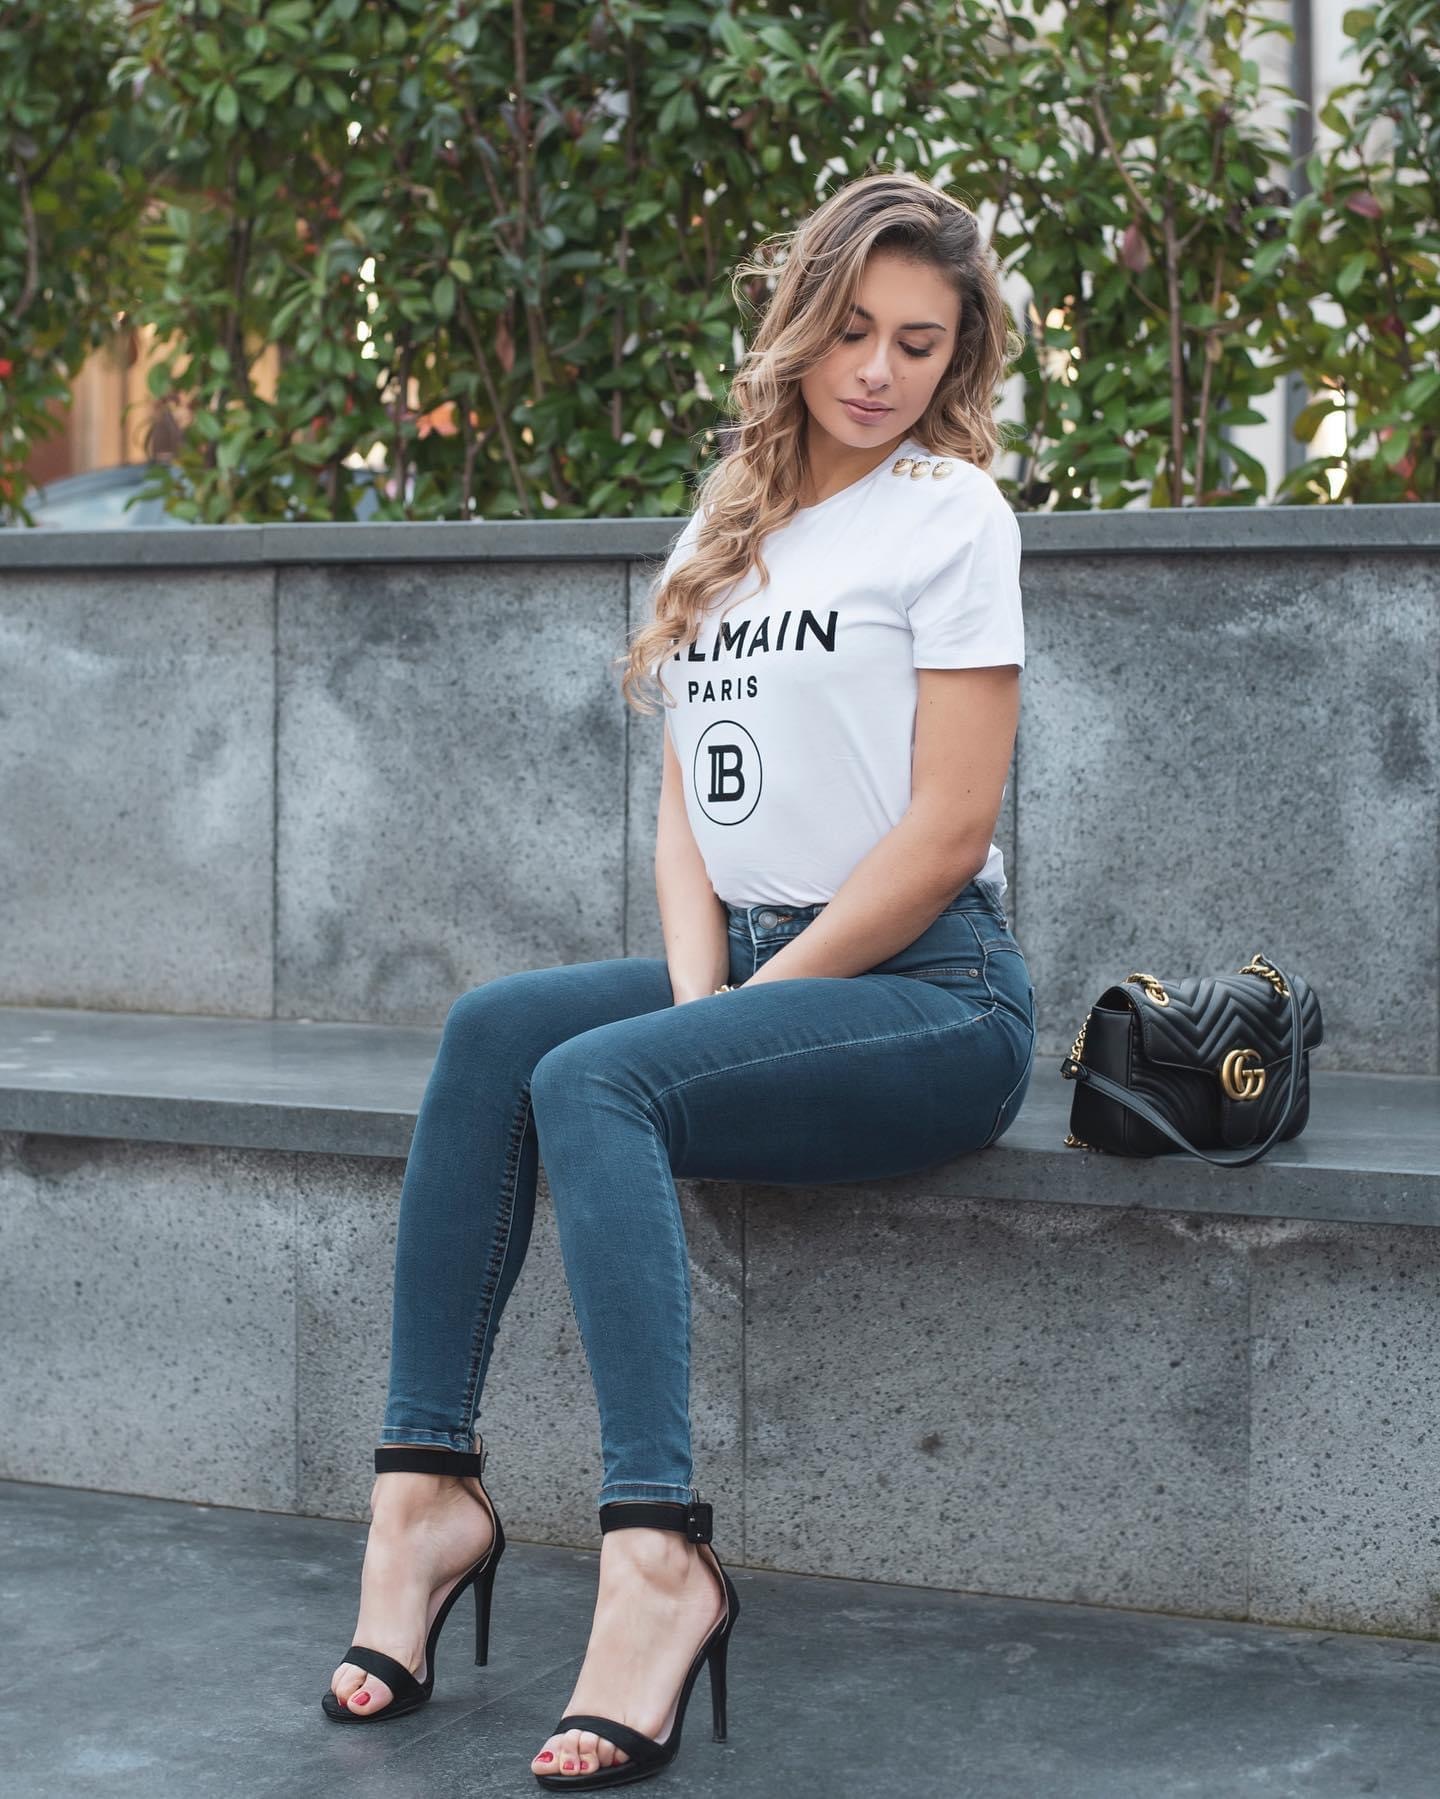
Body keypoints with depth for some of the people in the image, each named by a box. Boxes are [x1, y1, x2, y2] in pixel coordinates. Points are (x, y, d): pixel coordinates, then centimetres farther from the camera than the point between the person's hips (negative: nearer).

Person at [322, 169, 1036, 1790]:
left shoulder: (949, 513, -4)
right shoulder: (728, 524, 16)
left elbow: (946, 831, -10)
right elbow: (686, 796, 13)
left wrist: (745, 1004, -12)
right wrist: (694, 984, -5)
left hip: (930, 991, -6)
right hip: (756, 964, 7)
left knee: (592, 1082, -29)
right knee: (491, 1028, -18)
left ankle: (657, 1555, -35)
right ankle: (425, 1481, -20)